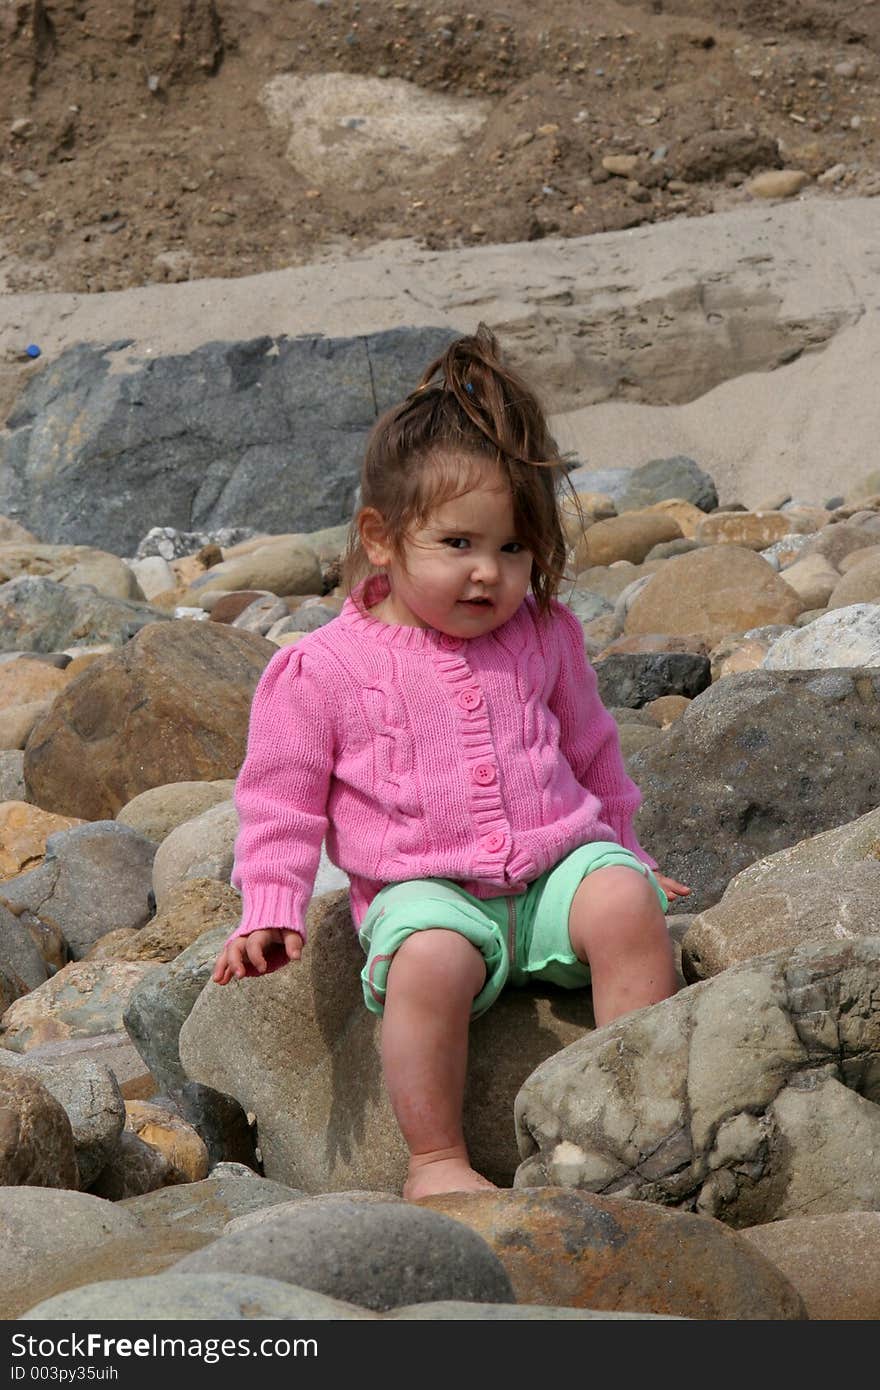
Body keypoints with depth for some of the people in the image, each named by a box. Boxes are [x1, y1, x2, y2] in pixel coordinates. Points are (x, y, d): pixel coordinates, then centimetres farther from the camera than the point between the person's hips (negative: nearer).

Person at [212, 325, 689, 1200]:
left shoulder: (544, 639, 9)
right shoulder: (324, 669, -2)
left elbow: (590, 752, 25)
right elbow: (281, 798, 4)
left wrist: (625, 846, 30)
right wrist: (271, 913, -4)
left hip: (555, 865, 3)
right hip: (424, 889, -3)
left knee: (626, 901, -27)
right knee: (431, 959, -35)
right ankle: (434, 1157, -19)